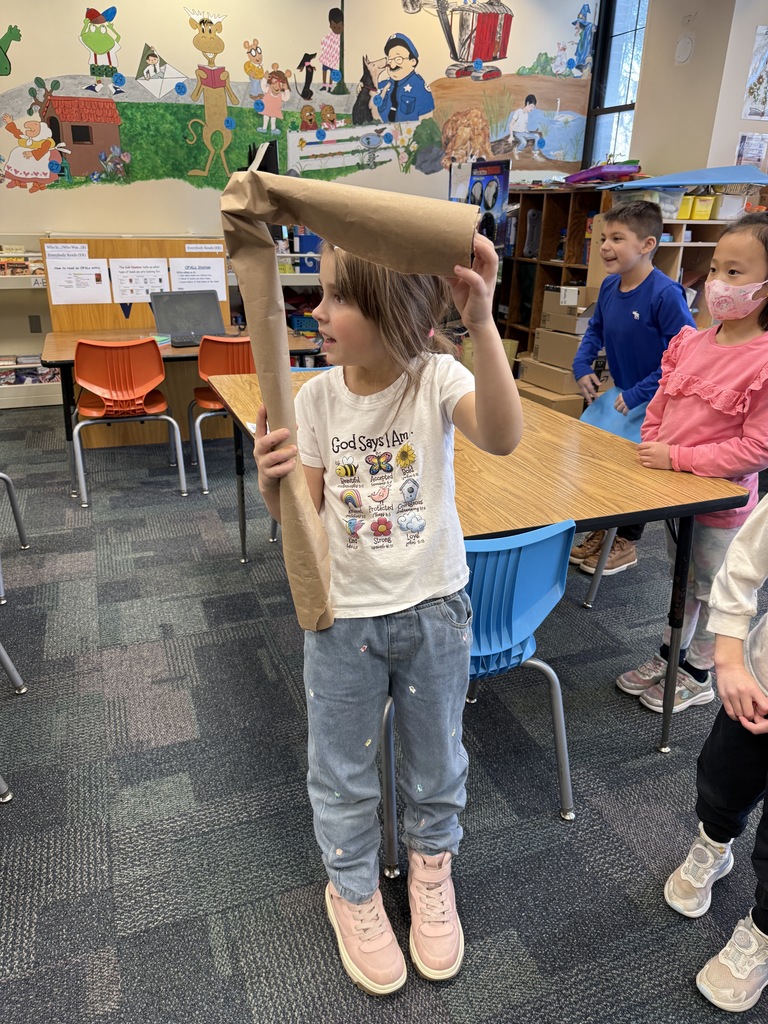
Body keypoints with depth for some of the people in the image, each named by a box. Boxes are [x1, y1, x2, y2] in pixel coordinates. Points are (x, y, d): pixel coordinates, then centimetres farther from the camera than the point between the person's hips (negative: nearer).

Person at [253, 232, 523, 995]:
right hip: (343, 616, 2)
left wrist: (482, 323, -46)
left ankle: (430, 870, 52)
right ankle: (352, 888, 48)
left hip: (434, 609, -1)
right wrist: (272, 481, -24)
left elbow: (502, 437, -35)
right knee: (342, 771, 18)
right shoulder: (317, 396, -8)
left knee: (435, 759, 21)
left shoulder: (437, 377, -14)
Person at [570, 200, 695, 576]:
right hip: (621, 396, 7)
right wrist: (582, 366, -2)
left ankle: (626, 543, 24)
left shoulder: (665, 293, -25)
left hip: (655, 404, -7)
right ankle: (602, 533, 33)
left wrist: (640, 393, -25)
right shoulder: (609, 286, -4)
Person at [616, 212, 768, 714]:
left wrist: (678, 458, -23)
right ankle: (669, 655, 44)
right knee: (682, 582, 24)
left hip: (722, 502, -6)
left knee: (712, 593, 14)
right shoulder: (690, 342, -2)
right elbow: (661, 404, 9)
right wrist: (652, 450, -4)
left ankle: (698, 677, 34)